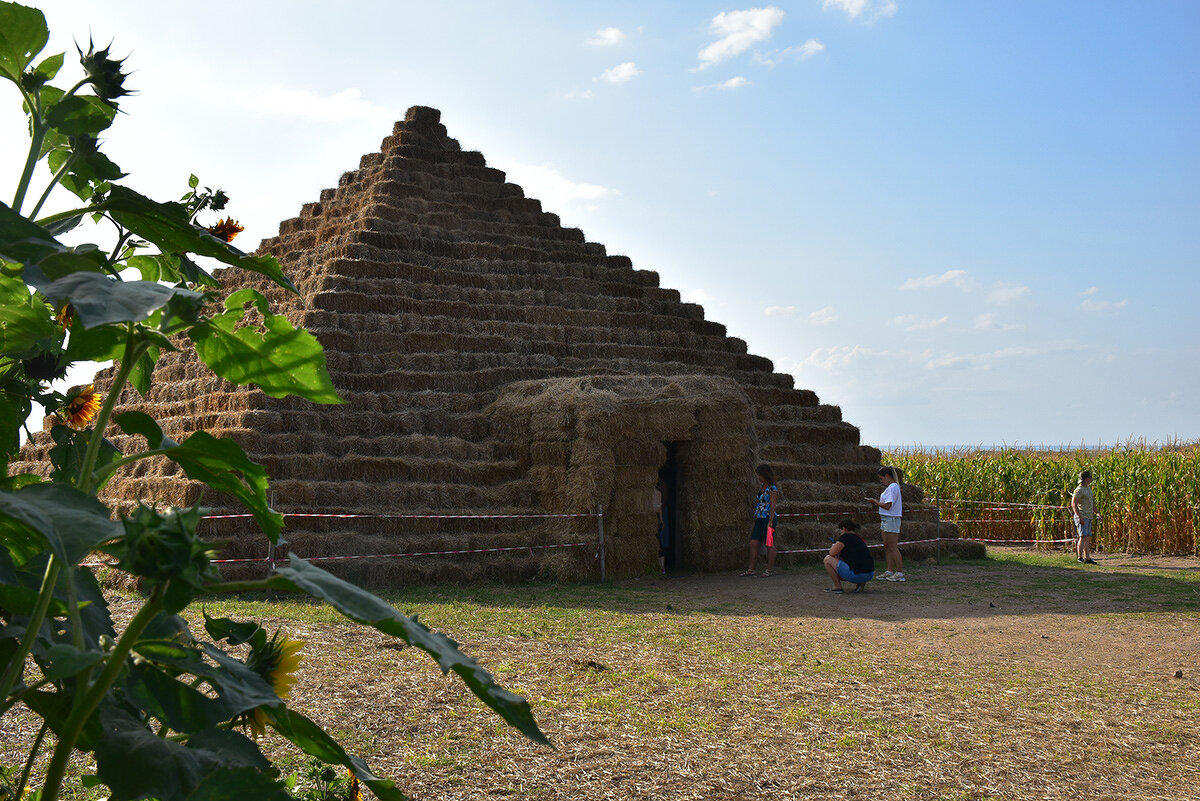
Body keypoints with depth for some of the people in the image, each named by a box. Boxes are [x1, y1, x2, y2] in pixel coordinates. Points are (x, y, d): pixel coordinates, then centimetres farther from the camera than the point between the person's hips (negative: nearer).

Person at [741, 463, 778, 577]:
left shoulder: (772, 489, -10)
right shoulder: (761, 487, 15)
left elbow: (772, 506, -13)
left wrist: (770, 522, -17)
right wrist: (756, 519, 19)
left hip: (768, 518, -8)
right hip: (759, 518, 8)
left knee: (769, 544, -1)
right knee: (753, 543, 3)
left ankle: (770, 569, 8)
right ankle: (751, 569, 6)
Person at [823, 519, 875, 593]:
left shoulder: (845, 537, -6)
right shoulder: (859, 539, 18)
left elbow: (832, 553, -7)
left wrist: (834, 545, 14)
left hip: (857, 575, -8)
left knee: (828, 559, 2)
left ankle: (837, 587, 6)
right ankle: (860, 583, 15)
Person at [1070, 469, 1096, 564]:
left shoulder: (1088, 489, 18)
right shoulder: (1079, 490, -12)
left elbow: (1092, 503, 27)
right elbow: (1073, 504, -17)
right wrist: (1080, 516, -23)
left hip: (1088, 517, 9)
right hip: (1082, 517, -9)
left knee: (1088, 538, 6)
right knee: (1083, 537, -12)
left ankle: (1087, 558, 7)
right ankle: (1079, 557, -11)